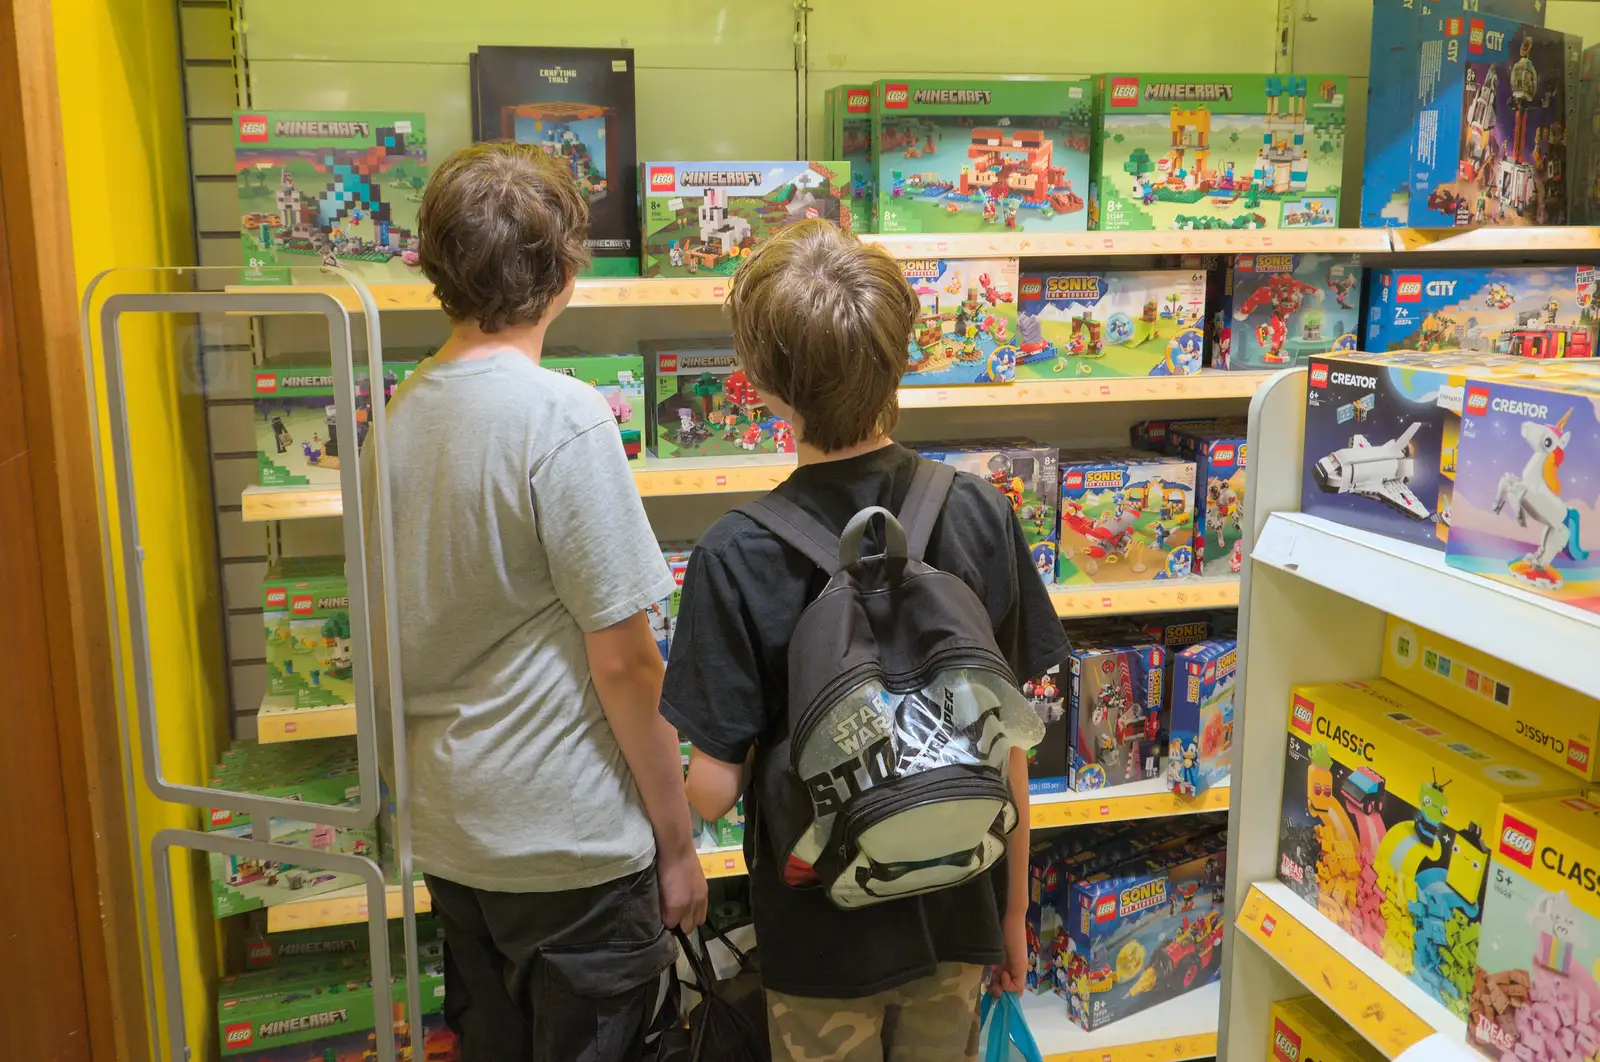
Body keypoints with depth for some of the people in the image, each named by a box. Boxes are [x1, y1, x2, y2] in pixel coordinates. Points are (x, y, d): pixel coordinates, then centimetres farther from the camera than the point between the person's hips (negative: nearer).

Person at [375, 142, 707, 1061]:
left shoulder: (402, 413, 2)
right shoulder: (564, 416, -20)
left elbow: (406, 632, 11)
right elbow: (624, 660, -19)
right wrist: (678, 842, -8)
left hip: (448, 836, 7)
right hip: (570, 844, -7)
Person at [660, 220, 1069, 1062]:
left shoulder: (736, 557, -21)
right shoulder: (980, 515, -12)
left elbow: (714, 788, -18)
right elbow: (1009, 742, -5)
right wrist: (1015, 912, 9)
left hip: (822, 938, -2)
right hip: (957, 925, 3)